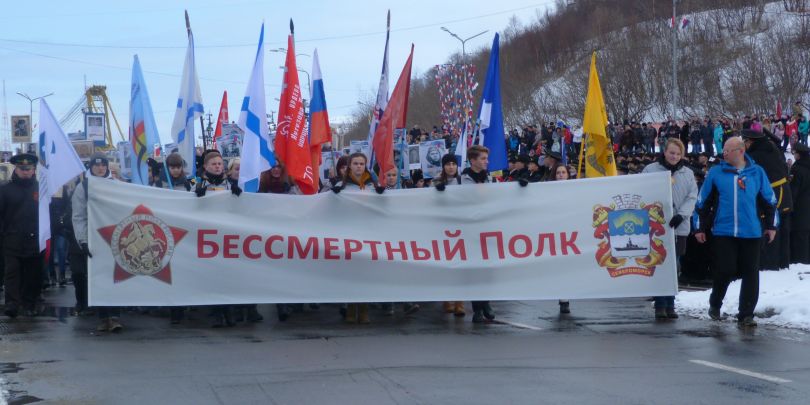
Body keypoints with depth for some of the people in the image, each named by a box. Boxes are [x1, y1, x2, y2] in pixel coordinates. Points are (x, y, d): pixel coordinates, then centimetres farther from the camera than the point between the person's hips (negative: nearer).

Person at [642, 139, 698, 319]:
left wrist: (681, 215, -14)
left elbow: (692, 197, 2)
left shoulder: (688, 174, 10)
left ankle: (670, 305, 14)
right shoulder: (650, 170, 3)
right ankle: (660, 306, 0)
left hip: (678, 228, 2)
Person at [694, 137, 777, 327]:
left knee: (750, 274, 1)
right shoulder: (716, 173, 2)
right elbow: (702, 202, 7)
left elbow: (769, 200, 13)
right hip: (723, 232, -1)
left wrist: (772, 225, 12)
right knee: (725, 270, -6)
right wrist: (699, 228, 7)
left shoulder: (757, 172, 4)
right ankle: (715, 304, 19)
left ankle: (746, 314, 9)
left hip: (751, 233, 1)